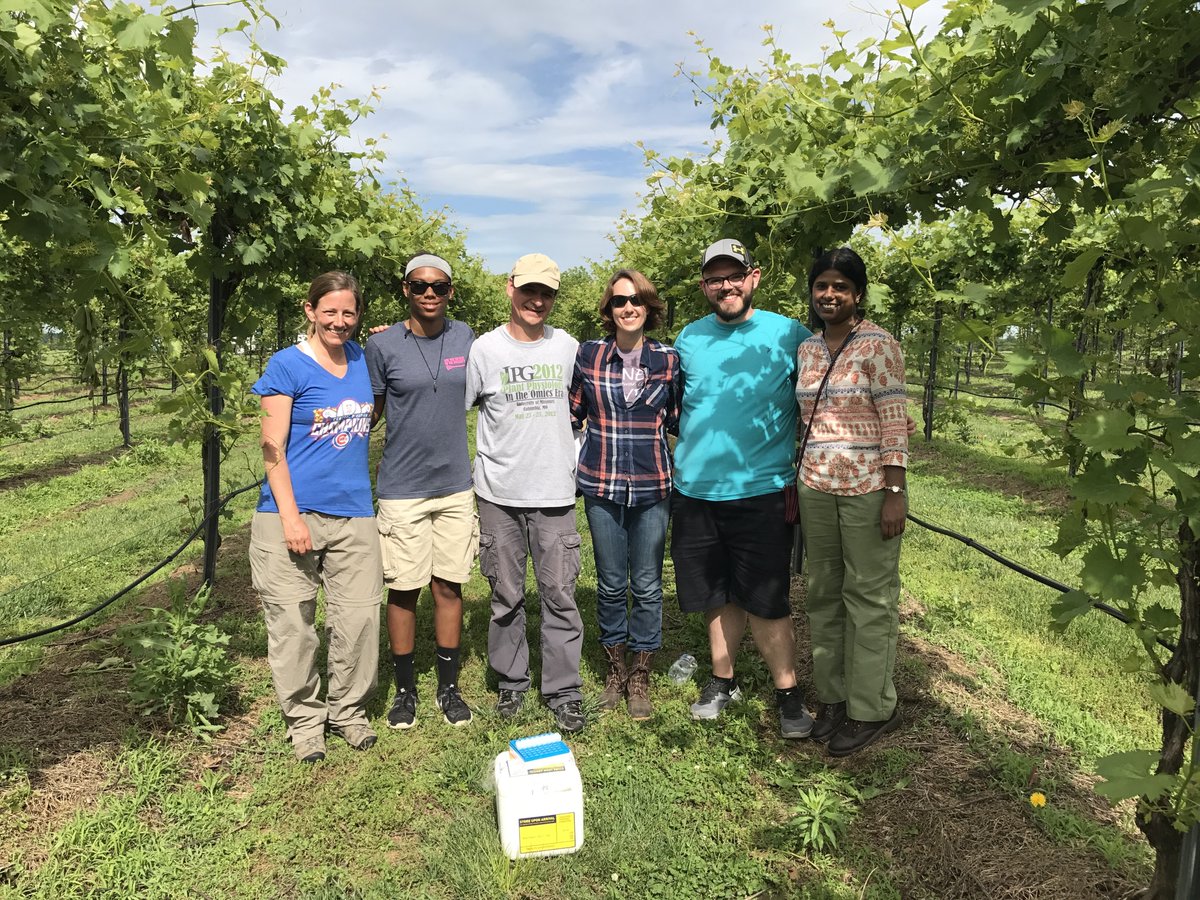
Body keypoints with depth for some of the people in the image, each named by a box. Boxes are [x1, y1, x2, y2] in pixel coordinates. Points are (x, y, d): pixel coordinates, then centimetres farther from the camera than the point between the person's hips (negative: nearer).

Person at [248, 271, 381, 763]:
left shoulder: (363, 358, 11)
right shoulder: (287, 365, -4)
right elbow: (272, 448, -6)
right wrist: (290, 516, -14)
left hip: (353, 513, 4)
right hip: (293, 512, -4)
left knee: (359, 617, 6)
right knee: (292, 622, 4)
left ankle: (349, 709, 25)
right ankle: (304, 718, 22)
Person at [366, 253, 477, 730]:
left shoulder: (464, 337, 4)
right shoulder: (383, 345, -5)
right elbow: (368, 412, 2)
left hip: (456, 485, 3)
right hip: (402, 489, -2)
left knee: (449, 586, 9)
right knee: (404, 590, 5)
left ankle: (448, 686, 24)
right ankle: (405, 689, 23)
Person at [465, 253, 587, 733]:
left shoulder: (567, 346, 7)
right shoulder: (483, 349, 0)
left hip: (554, 493, 1)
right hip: (499, 494, -1)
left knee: (560, 595, 2)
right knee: (506, 595, 10)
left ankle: (563, 691, 15)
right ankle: (511, 682, 26)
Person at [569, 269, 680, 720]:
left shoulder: (668, 359, 1)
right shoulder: (588, 355, 1)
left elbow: (677, 420, 10)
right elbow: (572, 413, 11)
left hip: (652, 487, 0)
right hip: (601, 485, 0)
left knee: (647, 585, 7)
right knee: (611, 584, 10)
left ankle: (640, 678, 24)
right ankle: (615, 671, 29)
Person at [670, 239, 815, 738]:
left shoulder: (789, 335, -3)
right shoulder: (689, 339, 7)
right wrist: (691, 455, 12)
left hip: (760, 491, -3)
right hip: (695, 490, 4)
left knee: (766, 602, 1)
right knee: (717, 596, 14)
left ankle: (788, 692, 19)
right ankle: (722, 681, 31)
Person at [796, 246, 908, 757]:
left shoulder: (878, 346, -6)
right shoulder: (806, 350, 11)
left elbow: (895, 424, -10)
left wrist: (895, 494, -15)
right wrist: (792, 487, 13)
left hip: (867, 487, -6)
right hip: (816, 487, 6)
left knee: (869, 597, 3)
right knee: (823, 594, 12)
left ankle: (872, 709, 16)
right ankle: (833, 697, 26)